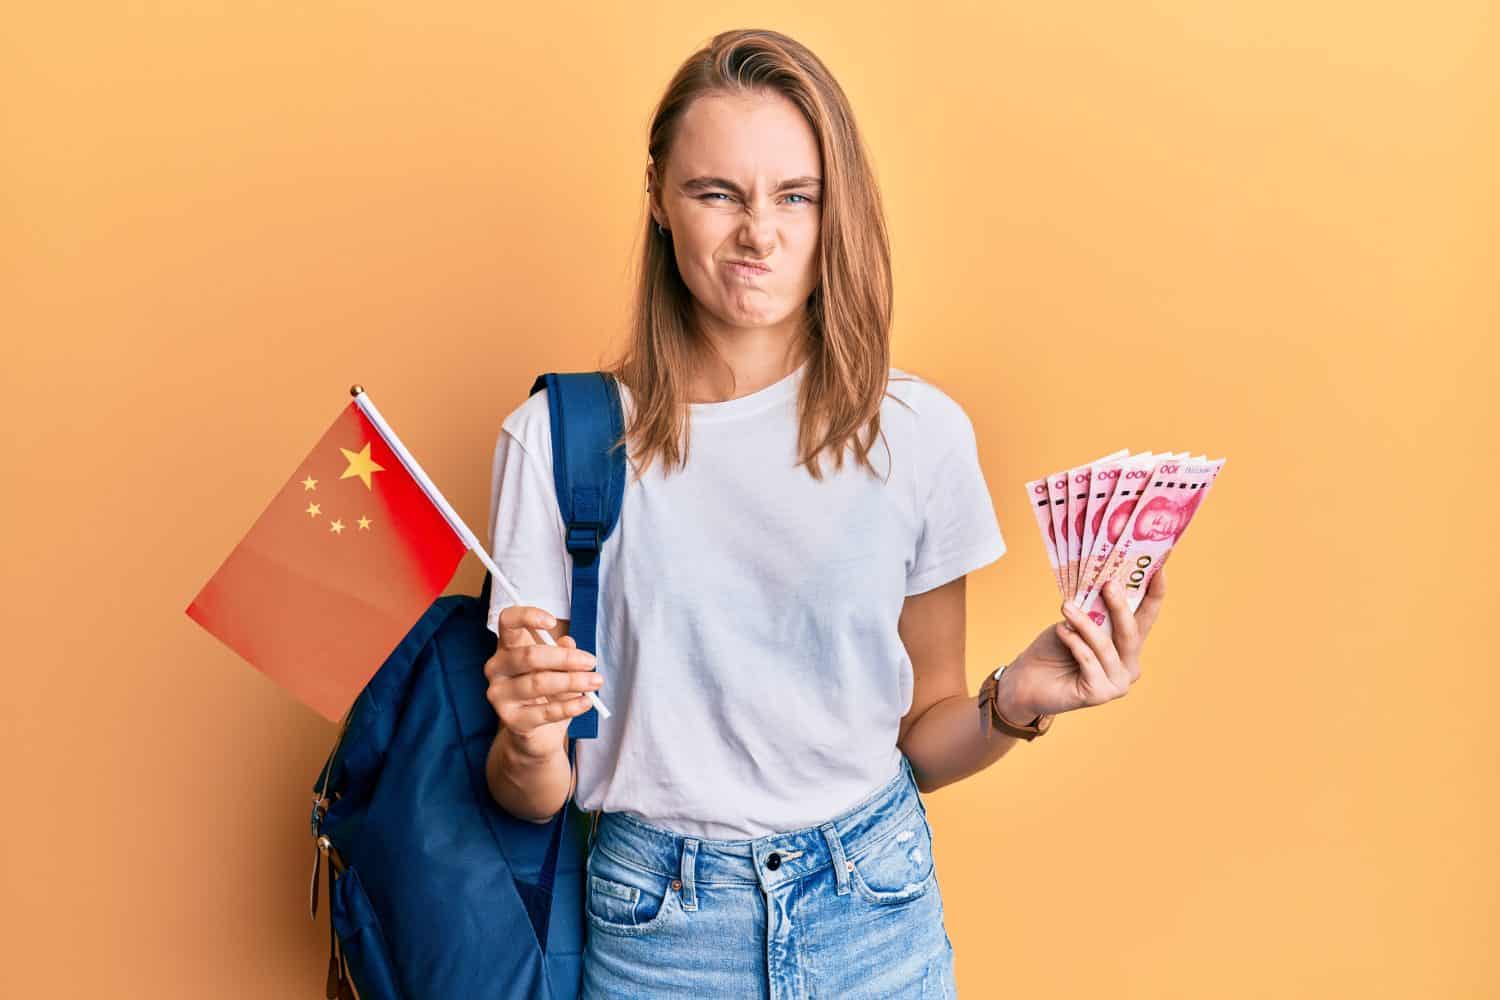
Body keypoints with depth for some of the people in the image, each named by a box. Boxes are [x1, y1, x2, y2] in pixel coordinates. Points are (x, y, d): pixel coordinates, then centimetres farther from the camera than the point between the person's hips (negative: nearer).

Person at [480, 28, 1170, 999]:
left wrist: (1011, 706, -14)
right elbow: (536, 799, -4)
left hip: (876, 917, 1)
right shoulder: (558, 438, -10)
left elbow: (921, 738, 4)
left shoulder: (920, 432, -5)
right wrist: (528, 746, -25)